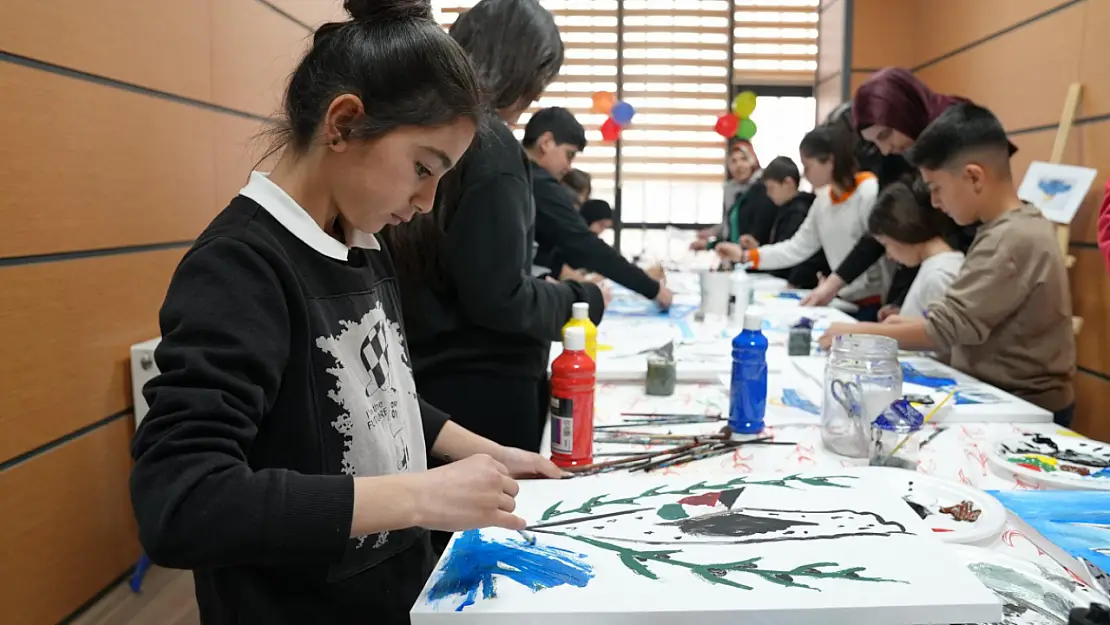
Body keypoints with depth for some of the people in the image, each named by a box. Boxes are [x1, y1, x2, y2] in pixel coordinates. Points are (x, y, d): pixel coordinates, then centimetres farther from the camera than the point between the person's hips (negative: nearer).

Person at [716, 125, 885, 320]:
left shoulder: (869, 193, -15)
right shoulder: (823, 201, 10)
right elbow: (798, 247, 10)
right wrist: (745, 255, 3)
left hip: (875, 303, -7)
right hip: (847, 301, 7)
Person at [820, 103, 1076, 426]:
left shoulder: (1010, 241, -22)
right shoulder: (1021, 224, 8)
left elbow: (945, 328, -23)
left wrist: (859, 333, -16)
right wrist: (913, 322, 2)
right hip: (1000, 395, 8)